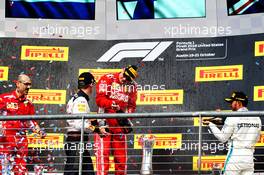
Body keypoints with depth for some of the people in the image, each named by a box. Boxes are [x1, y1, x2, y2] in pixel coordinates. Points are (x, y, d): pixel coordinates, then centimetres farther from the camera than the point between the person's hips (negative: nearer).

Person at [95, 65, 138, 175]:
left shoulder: (132, 85, 7)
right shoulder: (107, 79, -8)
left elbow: (131, 105, 11)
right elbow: (100, 99, -13)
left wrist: (127, 118, -4)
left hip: (120, 123, 5)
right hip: (105, 120, -4)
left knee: (121, 155, 6)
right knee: (103, 151, -11)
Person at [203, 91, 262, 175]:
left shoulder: (232, 118, -8)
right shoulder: (256, 118, 8)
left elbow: (222, 138, -3)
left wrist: (211, 124, 7)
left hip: (235, 156, -5)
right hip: (249, 157, 5)